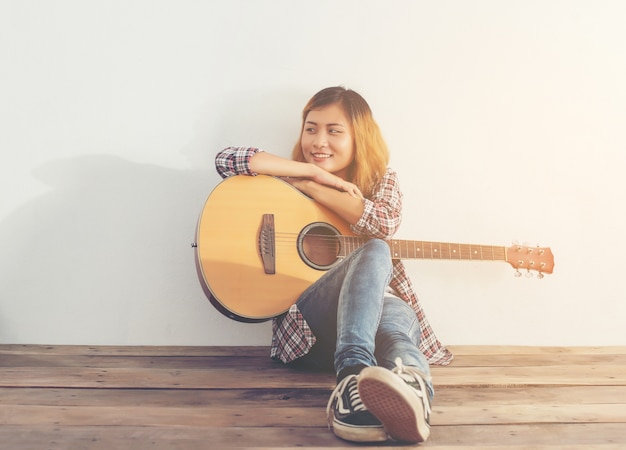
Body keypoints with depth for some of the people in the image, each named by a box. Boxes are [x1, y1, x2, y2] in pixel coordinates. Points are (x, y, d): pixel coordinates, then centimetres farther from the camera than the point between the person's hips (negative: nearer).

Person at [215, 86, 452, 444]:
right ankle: (354, 369, -56)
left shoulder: (382, 182, 14)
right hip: (308, 325, -2)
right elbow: (226, 160, -6)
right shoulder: (292, 181, 11)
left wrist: (310, 186, -7)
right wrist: (314, 172, -7)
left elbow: (385, 224, -11)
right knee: (375, 253, -32)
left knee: (398, 315, -36)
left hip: (379, 310, 2)